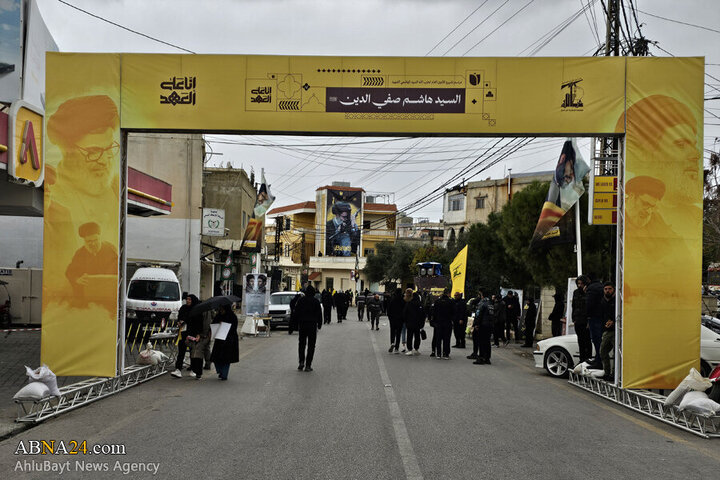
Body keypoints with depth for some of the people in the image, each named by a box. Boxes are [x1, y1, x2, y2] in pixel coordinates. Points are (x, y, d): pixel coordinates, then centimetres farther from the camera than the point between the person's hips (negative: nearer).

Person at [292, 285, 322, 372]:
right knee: (311, 345, 2)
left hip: (302, 324, 2)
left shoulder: (301, 300, 1)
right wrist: (319, 325, 8)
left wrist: (296, 323, 10)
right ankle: (308, 365, -1)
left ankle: (301, 362, 4)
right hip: (312, 325, -2)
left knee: (301, 344, 15)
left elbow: (296, 312, 3)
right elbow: (319, 314, 0)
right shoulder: (316, 301, -3)